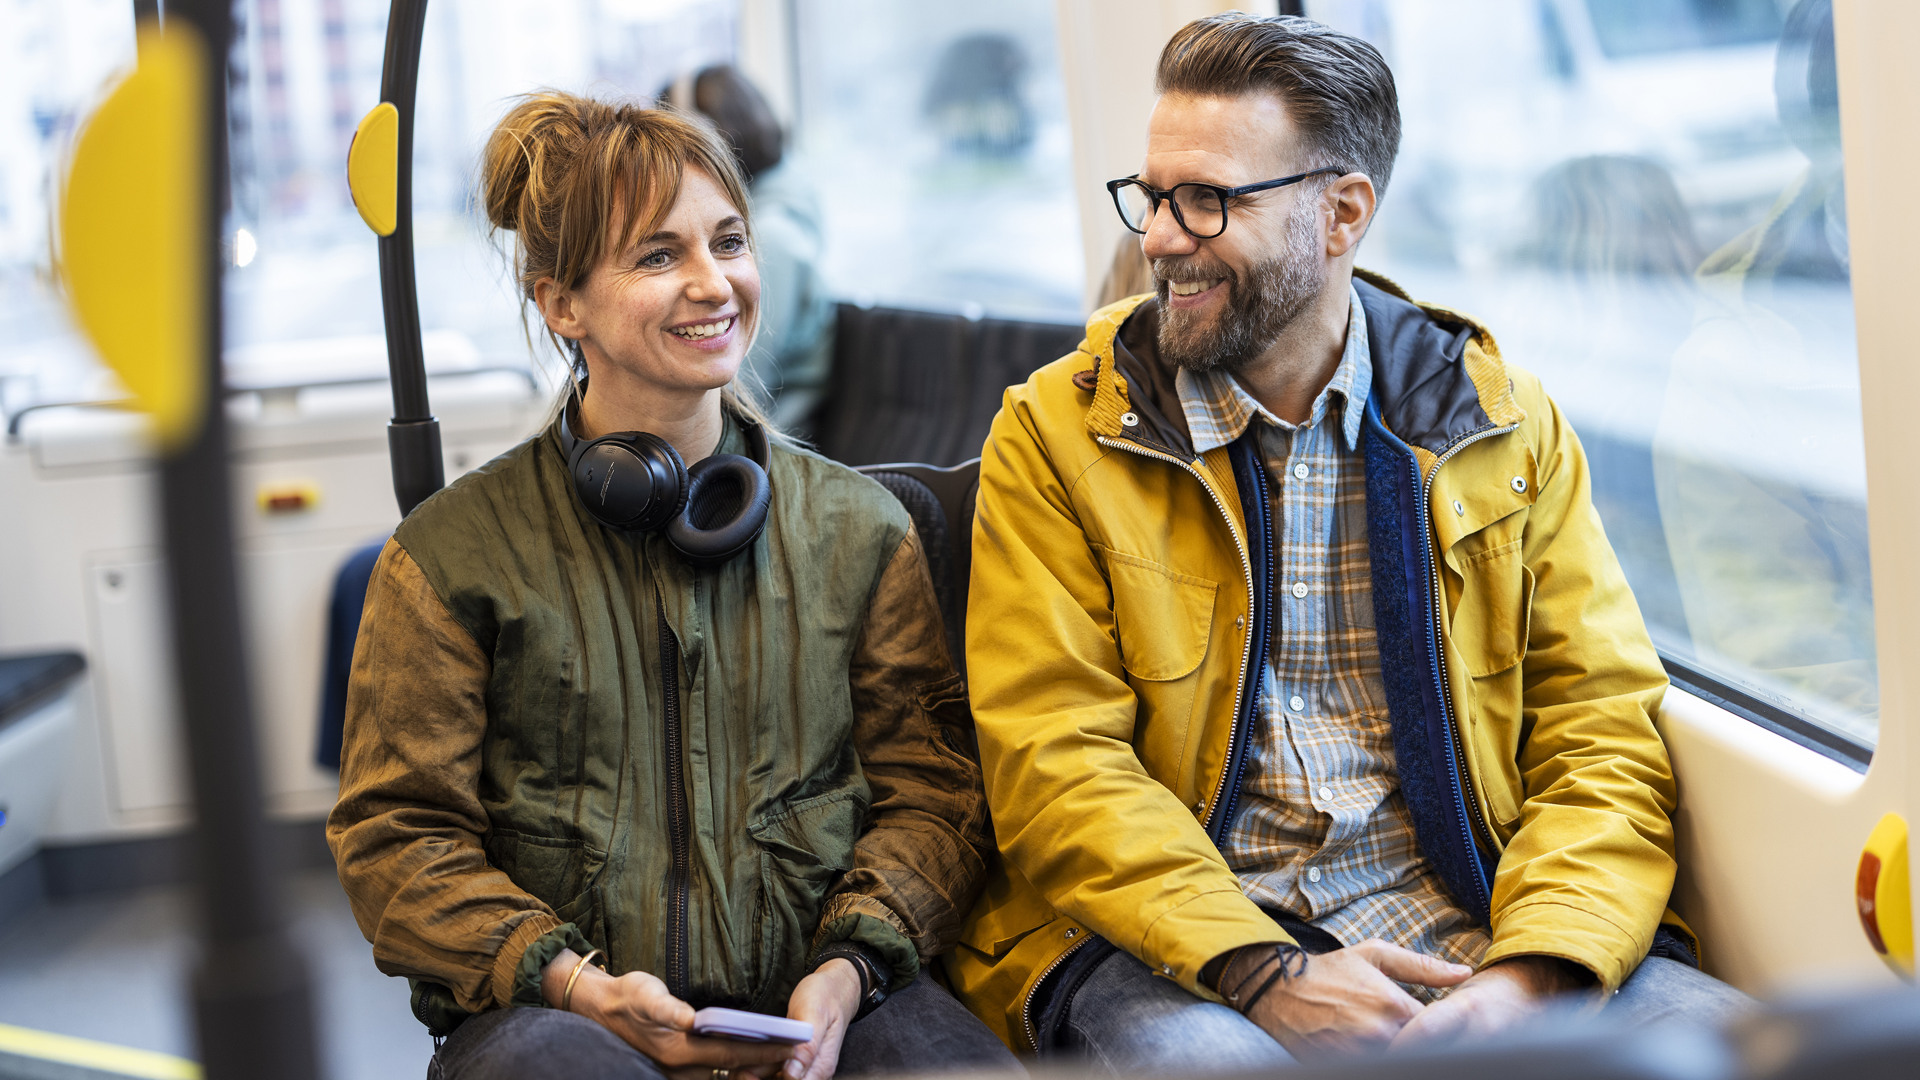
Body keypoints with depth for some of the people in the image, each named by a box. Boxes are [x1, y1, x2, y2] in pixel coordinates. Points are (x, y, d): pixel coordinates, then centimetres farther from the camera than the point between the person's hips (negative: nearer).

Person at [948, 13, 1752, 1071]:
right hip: (1171, 936, -2)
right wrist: (1264, 975, -20)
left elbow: (1602, 733, 4)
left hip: (1457, 918, 3)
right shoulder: (1055, 434, 2)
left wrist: (1527, 975, -15)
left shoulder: (1505, 425, 8)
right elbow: (1053, 760, -5)